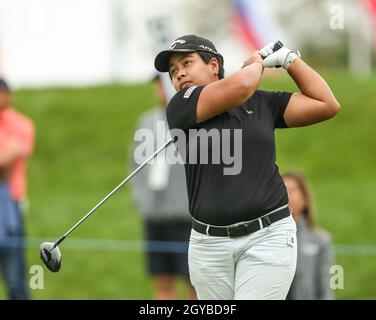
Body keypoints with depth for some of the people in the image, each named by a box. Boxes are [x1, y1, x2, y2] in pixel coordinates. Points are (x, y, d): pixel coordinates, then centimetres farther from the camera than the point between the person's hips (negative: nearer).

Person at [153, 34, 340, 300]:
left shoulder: (262, 103, 11)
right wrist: (257, 63, 8)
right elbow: (239, 87, -12)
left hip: (267, 237, -1)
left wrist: (287, 59, 8)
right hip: (209, 243, 1)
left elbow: (327, 105, 8)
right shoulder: (180, 107, 2)